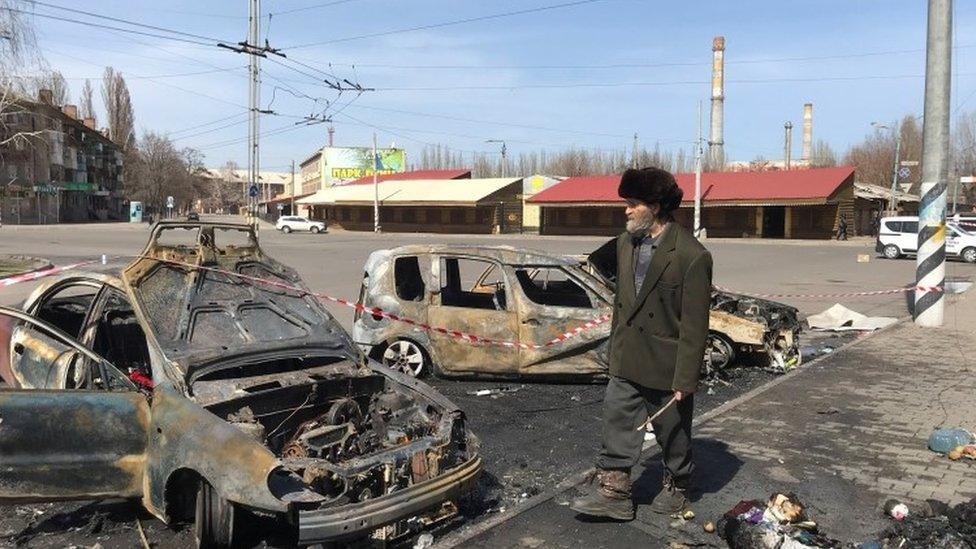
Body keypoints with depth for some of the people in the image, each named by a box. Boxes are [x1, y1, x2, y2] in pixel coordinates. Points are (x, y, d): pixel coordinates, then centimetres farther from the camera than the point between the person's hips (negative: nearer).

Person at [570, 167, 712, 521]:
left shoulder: (691, 256, -18)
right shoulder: (626, 244, 4)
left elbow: (694, 324, -17)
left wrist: (685, 378, -16)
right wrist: (614, 351, 15)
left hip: (666, 366, -5)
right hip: (626, 363, 6)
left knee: (673, 433, 15)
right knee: (617, 425, 8)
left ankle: (677, 488, 38)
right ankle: (612, 493, 19)